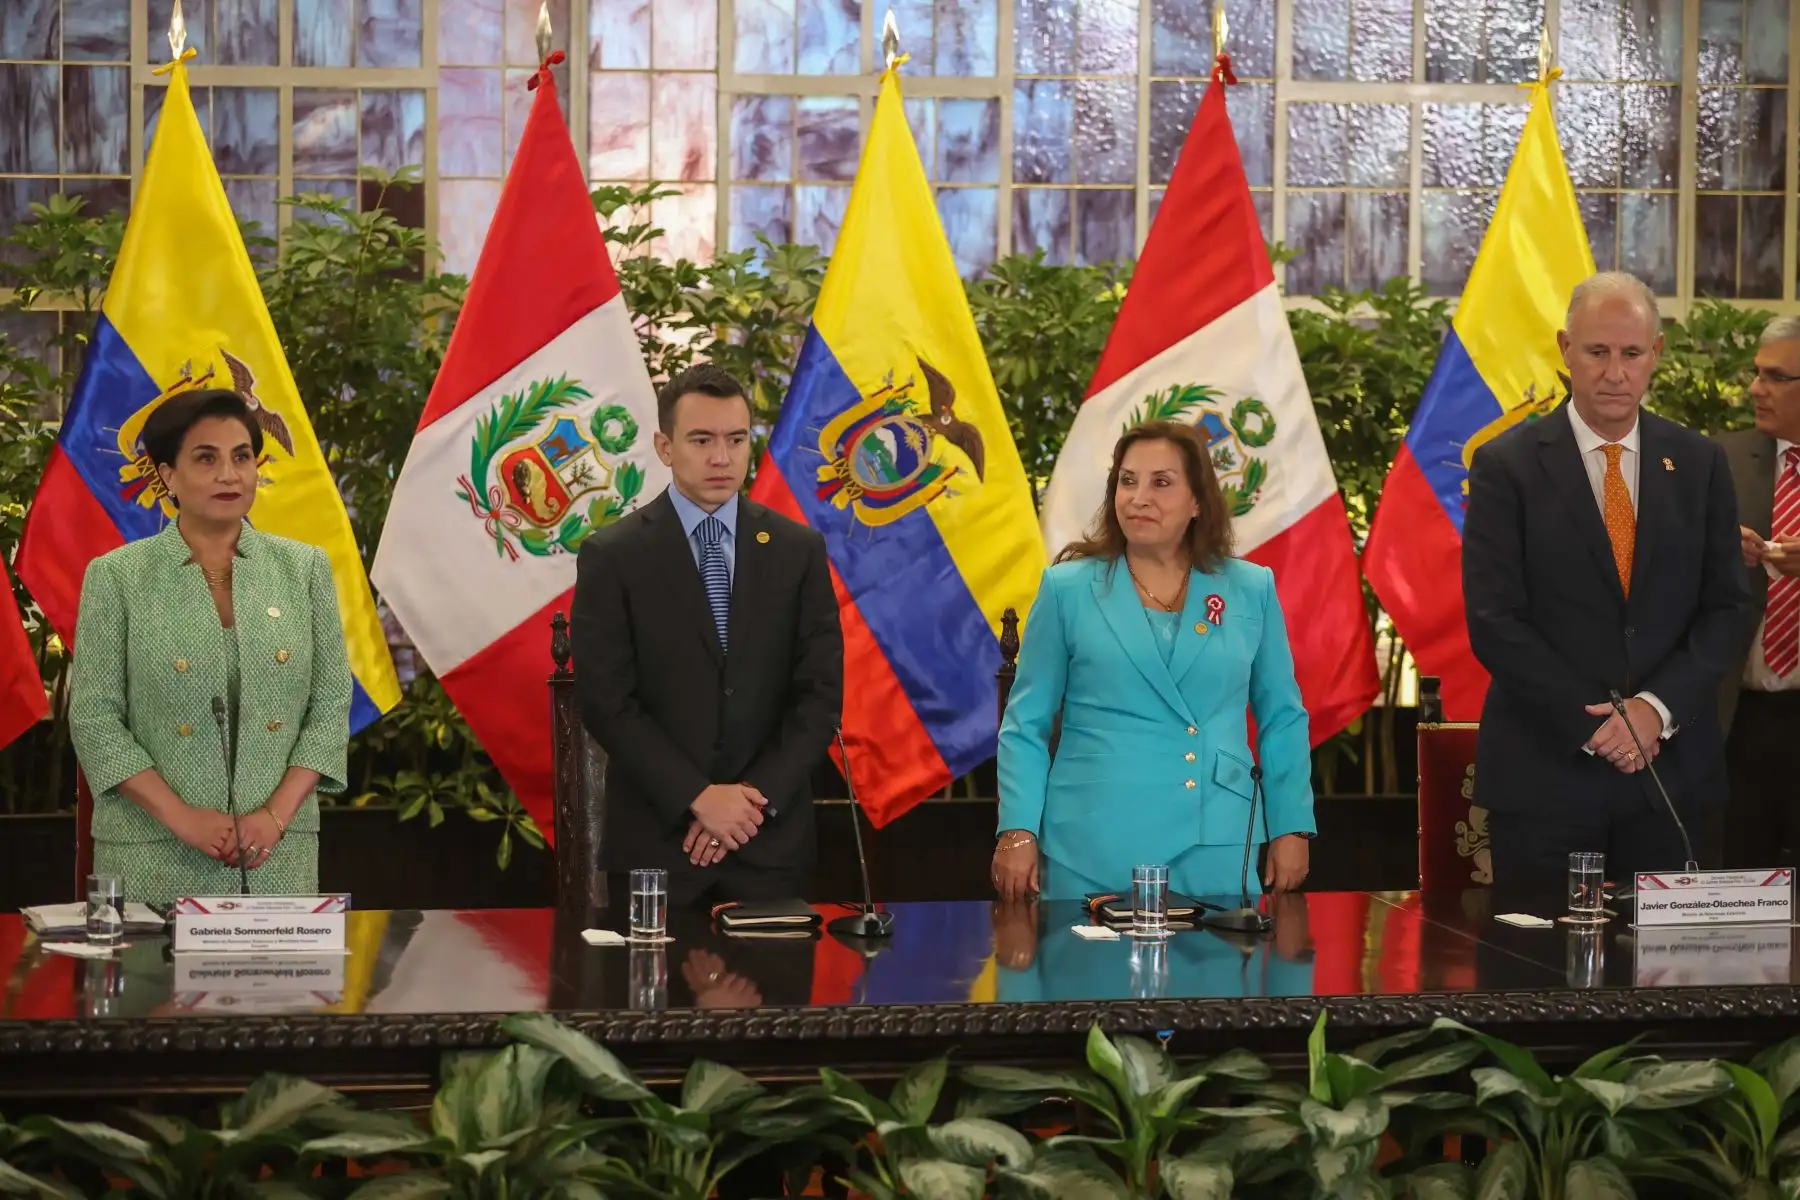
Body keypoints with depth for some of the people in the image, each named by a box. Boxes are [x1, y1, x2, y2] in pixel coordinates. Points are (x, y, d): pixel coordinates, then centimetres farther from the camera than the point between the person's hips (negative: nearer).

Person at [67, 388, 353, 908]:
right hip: (154, 855, -2)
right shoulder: (116, 576, -1)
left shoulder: (304, 568, 5)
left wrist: (277, 813, -10)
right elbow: (95, 718, -5)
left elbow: (331, 705, 3)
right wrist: (181, 817, -14)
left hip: (278, 852, 2)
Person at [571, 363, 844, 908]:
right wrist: (698, 797, -14)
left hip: (771, 839, 2)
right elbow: (607, 701, -7)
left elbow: (821, 693, 2)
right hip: (654, 839, -2)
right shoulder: (611, 556, -3)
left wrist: (757, 799, -9)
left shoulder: (798, 550, 5)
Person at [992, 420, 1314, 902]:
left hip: (1216, 853, 1)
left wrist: (1292, 827, 6)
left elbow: (1282, 721, 12)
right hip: (1093, 853, -1)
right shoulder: (1067, 589, 3)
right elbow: (1026, 725, 4)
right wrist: (1019, 831, -5)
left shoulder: (1251, 590, 7)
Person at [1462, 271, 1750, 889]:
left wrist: (1659, 707, -10)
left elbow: (1726, 605, 5)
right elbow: (1494, 622, -8)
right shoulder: (1506, 465, -3)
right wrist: (1590, 724, -14)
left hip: (1669, 768, 3)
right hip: (1545, 769, -3)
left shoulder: (1698, 463, 7)